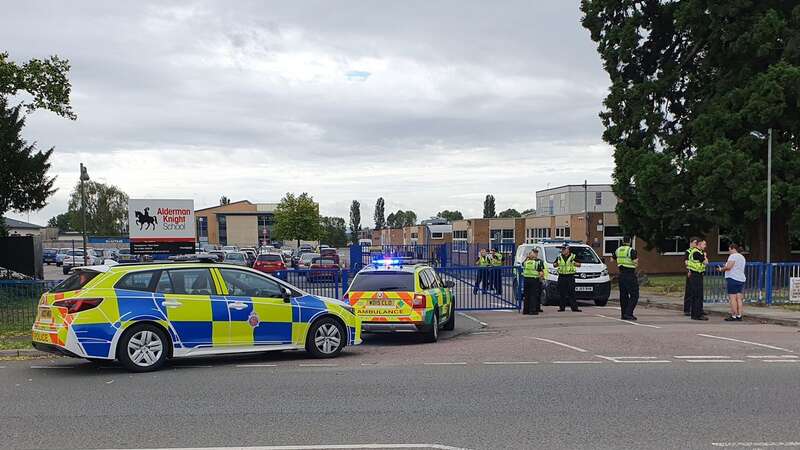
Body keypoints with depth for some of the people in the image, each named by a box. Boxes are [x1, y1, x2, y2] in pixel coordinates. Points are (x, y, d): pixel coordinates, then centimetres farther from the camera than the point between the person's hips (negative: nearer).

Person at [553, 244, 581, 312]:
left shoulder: (573, 257, 5)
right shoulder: (559, 257, 13)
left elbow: (579, 264, 8)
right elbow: (554, 264, 22)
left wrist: (574, 263, -12)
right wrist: (556, 264, -2)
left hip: (570, 276, -3)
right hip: (561, 276, 3)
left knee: (571, 292, -6)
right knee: (562, 293, 2)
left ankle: (574, 307, -5)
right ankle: (561, 307, 8)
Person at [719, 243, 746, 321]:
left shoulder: (733, 256, -10)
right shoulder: (742, 257, 20)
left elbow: (728, 267, -19)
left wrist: (721, 269, -2)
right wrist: (726, 267, 21)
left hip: (733, 279, -9)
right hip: (741, 279, 9)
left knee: (732, 298, -8)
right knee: (739, 298, 7)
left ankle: (733, 316, -9)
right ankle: (739, 316, 6)